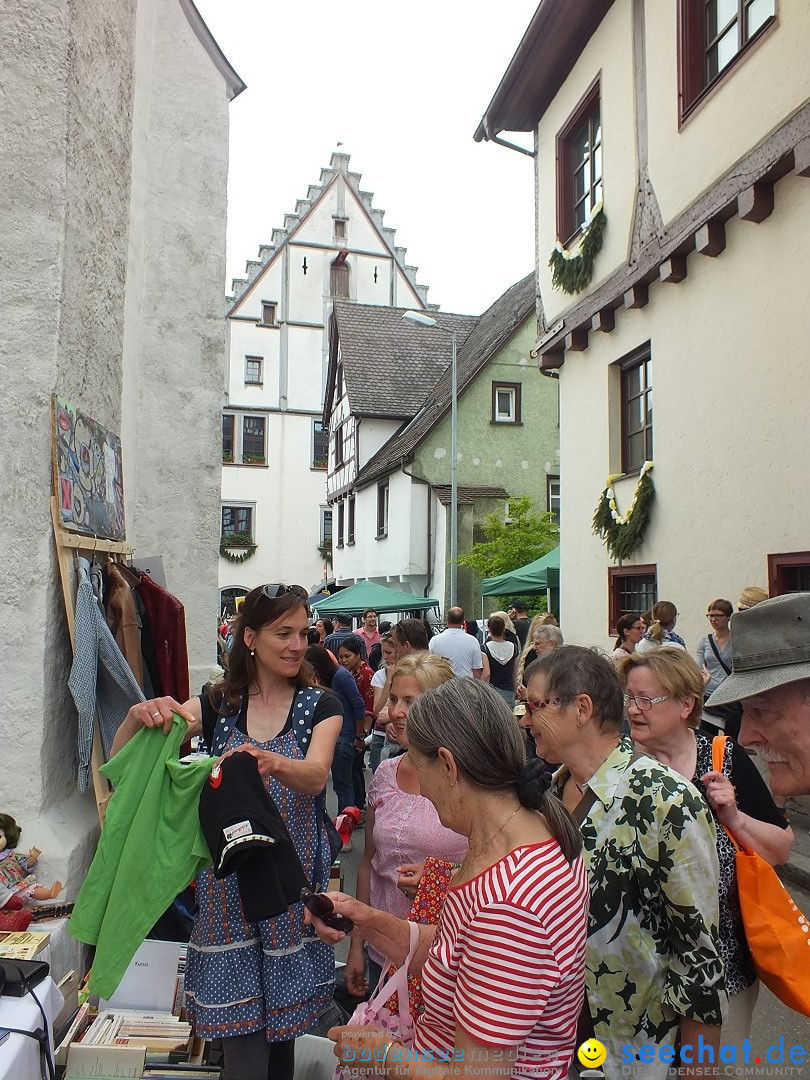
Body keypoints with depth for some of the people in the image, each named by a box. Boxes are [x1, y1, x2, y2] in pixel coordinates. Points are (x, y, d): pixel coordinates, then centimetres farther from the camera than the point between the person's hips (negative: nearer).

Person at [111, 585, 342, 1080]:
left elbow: (315, 776, -21)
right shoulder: (216, 705, 0)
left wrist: (272, 763, -43)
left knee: (284, 1017, 12)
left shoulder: (320, 705, -2)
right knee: (239, 1022, 4)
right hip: (227, 879, 1)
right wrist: (140, 717, -29)